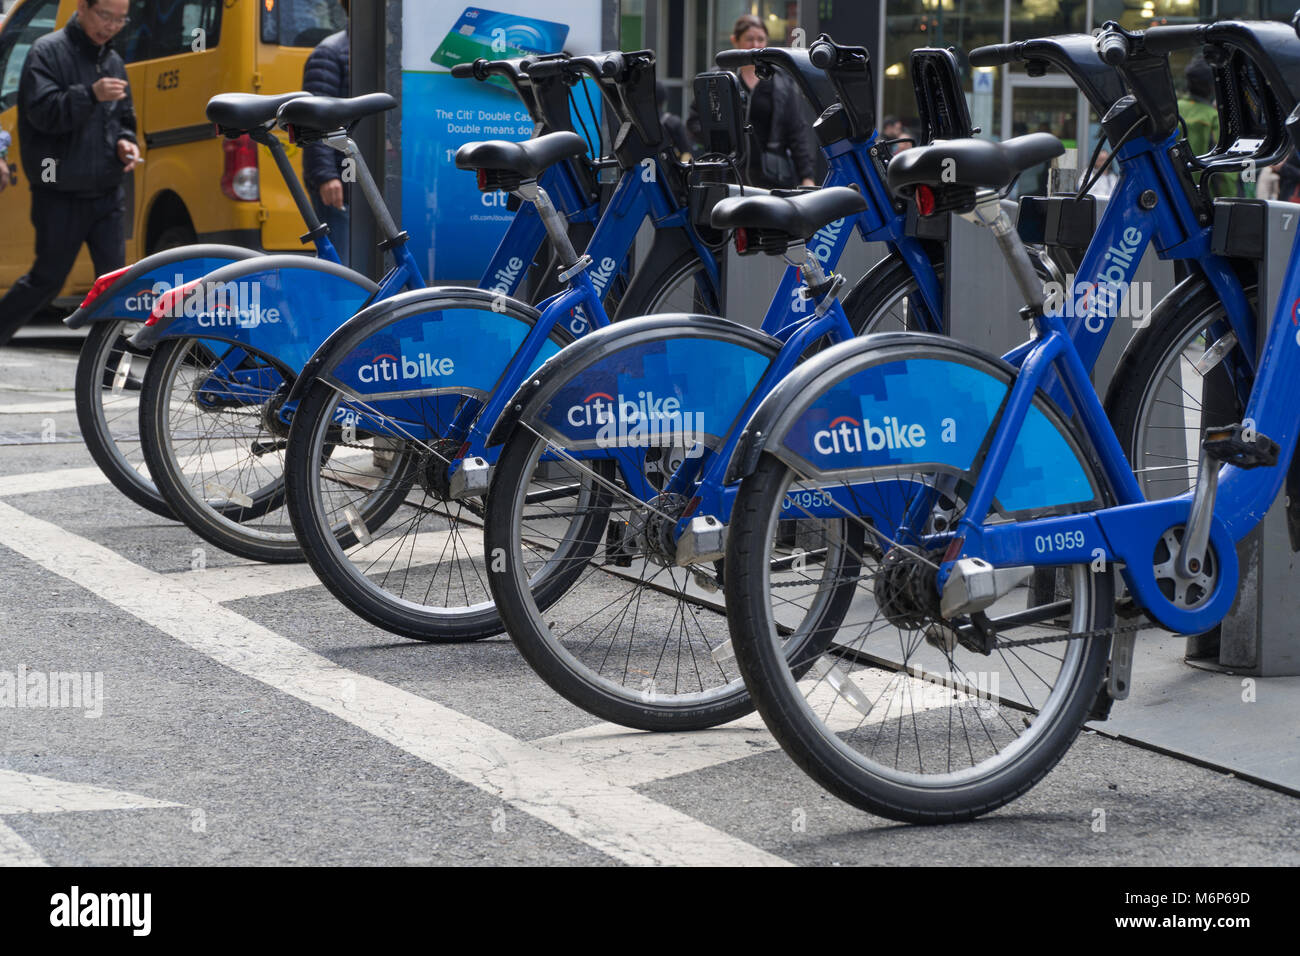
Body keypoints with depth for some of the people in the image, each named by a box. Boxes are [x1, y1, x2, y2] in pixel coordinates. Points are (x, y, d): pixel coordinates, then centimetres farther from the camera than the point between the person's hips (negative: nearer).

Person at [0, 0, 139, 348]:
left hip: (106, 194, 6)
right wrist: (91, 95, -32)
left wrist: (125, 142, 0)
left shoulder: (112, 62, 13)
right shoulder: (48, 52, -7)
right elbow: (42, 112, -19)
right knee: (47, 279, 2)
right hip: (61, 196, -6)